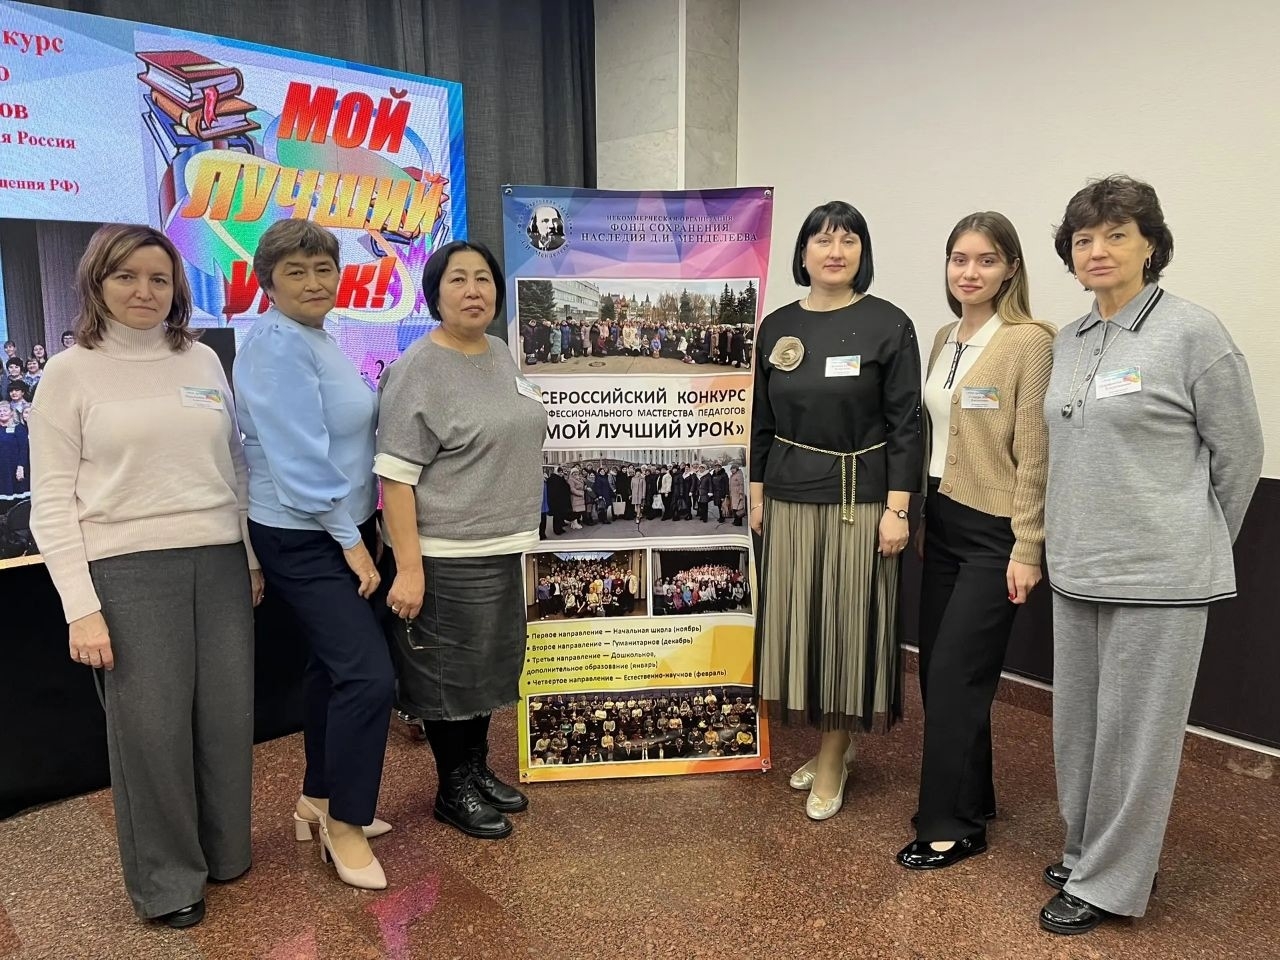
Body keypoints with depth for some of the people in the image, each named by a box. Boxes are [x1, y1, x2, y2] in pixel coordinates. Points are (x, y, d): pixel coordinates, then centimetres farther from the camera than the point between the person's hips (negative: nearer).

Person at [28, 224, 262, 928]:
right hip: (128, 569, -3)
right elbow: (53, 502, -3)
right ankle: (166, 881, 23)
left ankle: (223, 854, 31)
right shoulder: (70, 373, 0)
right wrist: (81, 606, -10)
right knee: (150, 727, 4)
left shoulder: (203, 360, 9)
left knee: (227, 715, 10)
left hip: (219, 561, 4)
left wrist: (252, 557, 13)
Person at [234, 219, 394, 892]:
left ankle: (320, 800, 32)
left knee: (331, 668, 17)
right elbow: (300, 457, -22)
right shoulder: (277, 345, -17)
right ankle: (344, 824, 6)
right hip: (305, 540, -10)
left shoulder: (315, 340, 12)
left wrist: (356, 532, 17)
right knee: (368, 674, -11)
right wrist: (351, 540, -17)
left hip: (336, 531, 10)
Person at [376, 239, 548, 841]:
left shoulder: (499, 354, 9)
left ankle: (478, 769, 37)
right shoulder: (418, 369, -15)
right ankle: (453, 790, 25)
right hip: (449, 556, -8)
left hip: (505, 547, 8)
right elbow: (394, 474, -18)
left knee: (491, 665, 18)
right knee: (451, 673, 6)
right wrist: (408, 566, -22)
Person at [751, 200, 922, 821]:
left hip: (858, 499, -4)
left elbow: (905, 423, -7)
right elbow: (763, 418, 11)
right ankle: (830, 742, 29)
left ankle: (833, 759, 19)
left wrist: (897, 508, -12)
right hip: (790, 497, 4)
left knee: (847, 621, 4)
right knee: (799, 620, 10)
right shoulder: (778, 326, 7)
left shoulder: (888, 325, -5)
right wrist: (757, 491, 9)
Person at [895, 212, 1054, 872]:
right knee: (937, 669, 12)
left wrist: (1027, 549, -14)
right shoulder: (944, 339, 11)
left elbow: (1035, 455, -14)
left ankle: (951, 824, 14)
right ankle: (973, 796, 31)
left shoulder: (1029, 342, -11)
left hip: (993, 533, -7)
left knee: (954, 676, -2)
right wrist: (916, 512, 11)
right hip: (941, 522, 7)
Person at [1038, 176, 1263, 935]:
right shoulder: (1069, 341, 8)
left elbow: (1240, 454, -4)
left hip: (1157, 576, -6)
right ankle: (1089, 852, 36)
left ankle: (1110, 883, 22)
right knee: (1079, 723, 16)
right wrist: (1069, 541, 14)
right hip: (1077, 569, 6)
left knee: (1134, 729, 6)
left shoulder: (1193, 333, -10)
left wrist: (1197, 547, 4)